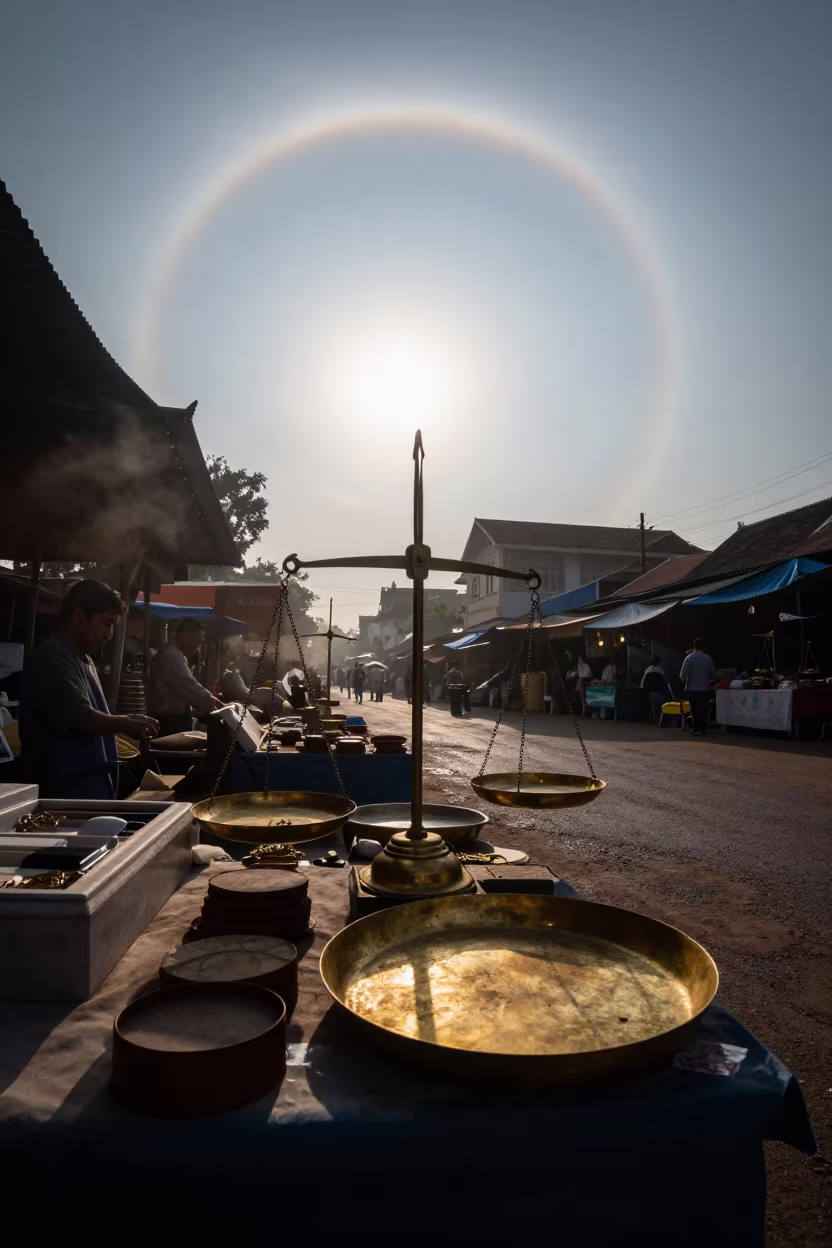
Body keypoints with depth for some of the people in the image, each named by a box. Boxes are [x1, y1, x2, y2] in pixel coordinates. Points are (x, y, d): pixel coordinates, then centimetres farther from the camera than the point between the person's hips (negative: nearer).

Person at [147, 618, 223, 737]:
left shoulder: (175, 655, 20)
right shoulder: (170, 655, -16)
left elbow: (184, 688, 21)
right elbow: (189, 687, -21)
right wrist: (212, 703, -12)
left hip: (175, 720, 11)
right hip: (171, 722, -11)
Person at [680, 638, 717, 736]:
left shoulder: (689, 658, -9)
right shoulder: (708, 658, -4)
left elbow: (682, 675, -9)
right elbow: (714, 675, 1)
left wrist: (684, 681, 12)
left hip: (692, 688, -1)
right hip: (705, 689, 1)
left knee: (695, 710, 7)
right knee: (703, 710, 9)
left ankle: (697, 729, 6)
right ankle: (702, 730, 7)